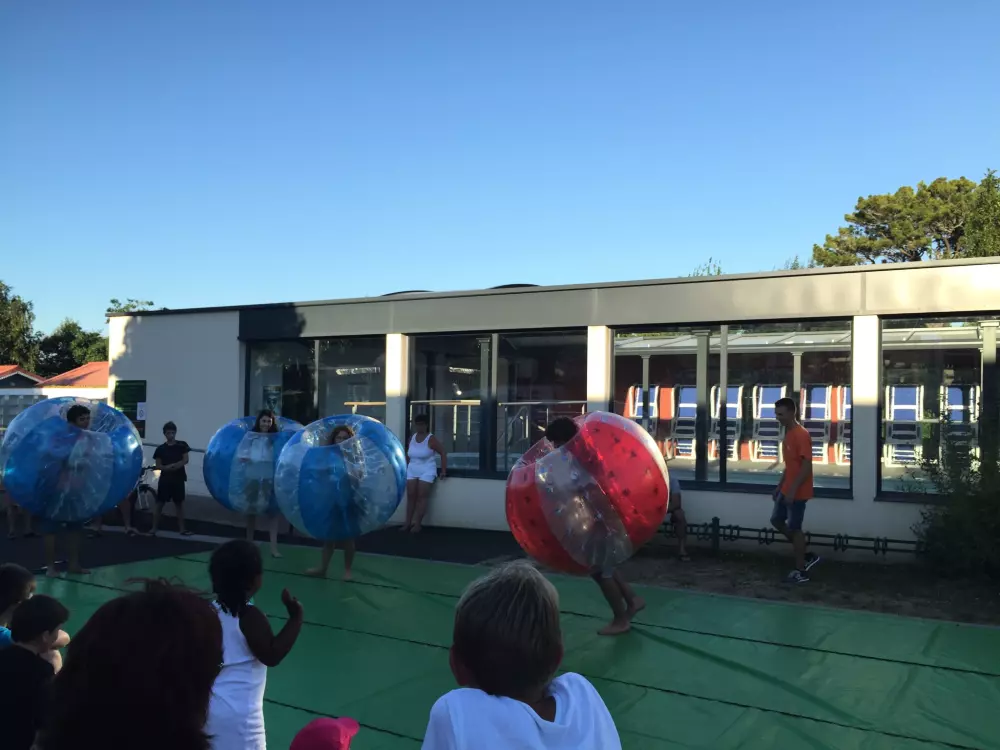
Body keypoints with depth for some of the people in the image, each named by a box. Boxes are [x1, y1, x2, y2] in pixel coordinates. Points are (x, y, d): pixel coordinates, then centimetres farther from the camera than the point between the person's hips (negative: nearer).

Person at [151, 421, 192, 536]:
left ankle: (182, 528, 13)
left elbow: (185, 460, -4)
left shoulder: (182, 445, 2)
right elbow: (158, 465, 0)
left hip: (178, 479, 0)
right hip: (165, 479, 0)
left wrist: (173, 465, -17)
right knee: (159, 503, -1)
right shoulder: (160, 448, 2)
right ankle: (154, 527, 5)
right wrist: (167, 468, -19)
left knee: (179, 503, 8)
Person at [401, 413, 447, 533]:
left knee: (422, 497, -7)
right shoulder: (412, 438, 7)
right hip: (412, 470, 6)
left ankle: (418, 524, -4)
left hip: (426, 471, -6)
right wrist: (406, 467, 15)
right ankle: (408, 523, 8)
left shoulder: (431, 439, -11)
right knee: (411, 496, 4)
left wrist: (444, 471, -14)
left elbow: (443, 453, -10)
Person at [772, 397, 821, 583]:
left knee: (794, 528, -2)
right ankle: (806, 556, 24)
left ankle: (801, 571, 11)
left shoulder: (801, 435, -20)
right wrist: (780, 486, 18)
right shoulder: (788, 434, 10)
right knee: (776, 520, 15)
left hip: (797, 492, -10)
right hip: (787, 490, 10)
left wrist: (792, 490, -25)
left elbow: (807, 466, -23)